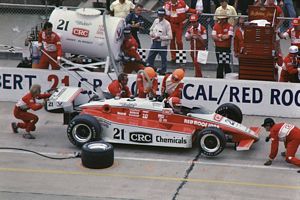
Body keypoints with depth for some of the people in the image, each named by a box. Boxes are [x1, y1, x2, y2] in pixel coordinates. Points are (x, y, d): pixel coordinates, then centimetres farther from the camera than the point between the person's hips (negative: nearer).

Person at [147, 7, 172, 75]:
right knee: (150, 58, 9)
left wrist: (159, 37, -20)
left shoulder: (167, 24, -14)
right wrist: (151, 34, -3)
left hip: (162, 43, -6)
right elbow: (151, 29, 20)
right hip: (155, 42, 6)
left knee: (163, 58, 7)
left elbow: (170, 36, -16)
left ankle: (163, 70, 18)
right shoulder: (156, 21, 4)